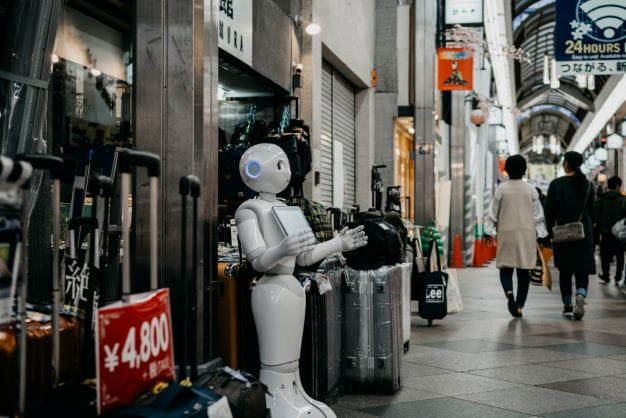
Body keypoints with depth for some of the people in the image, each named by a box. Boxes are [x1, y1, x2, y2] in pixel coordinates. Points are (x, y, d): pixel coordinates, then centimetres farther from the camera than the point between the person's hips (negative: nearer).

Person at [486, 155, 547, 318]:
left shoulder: (501, 189, -4)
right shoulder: (531, 189, 0)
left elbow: (493, 213, 0)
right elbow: (538, 214, 4)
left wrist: (489, 232, 10)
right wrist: (540, 234, 11)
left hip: (506, 233, -1)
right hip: (527, 233, 1)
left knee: (506, 268, 7)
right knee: (524, 271, 7)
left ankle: (509, 293, -21)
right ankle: (519, 306, 7)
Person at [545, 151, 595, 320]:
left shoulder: (557, 184, -7)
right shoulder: (588, 184, 4)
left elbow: (549, 210, -8)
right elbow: (590, 210, 10)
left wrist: (551, 231, 2)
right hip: (584, 233, 2)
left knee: (565, 270, 10)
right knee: (582, 270, 4)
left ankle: (567, 306, 14)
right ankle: (580, 297, -22)